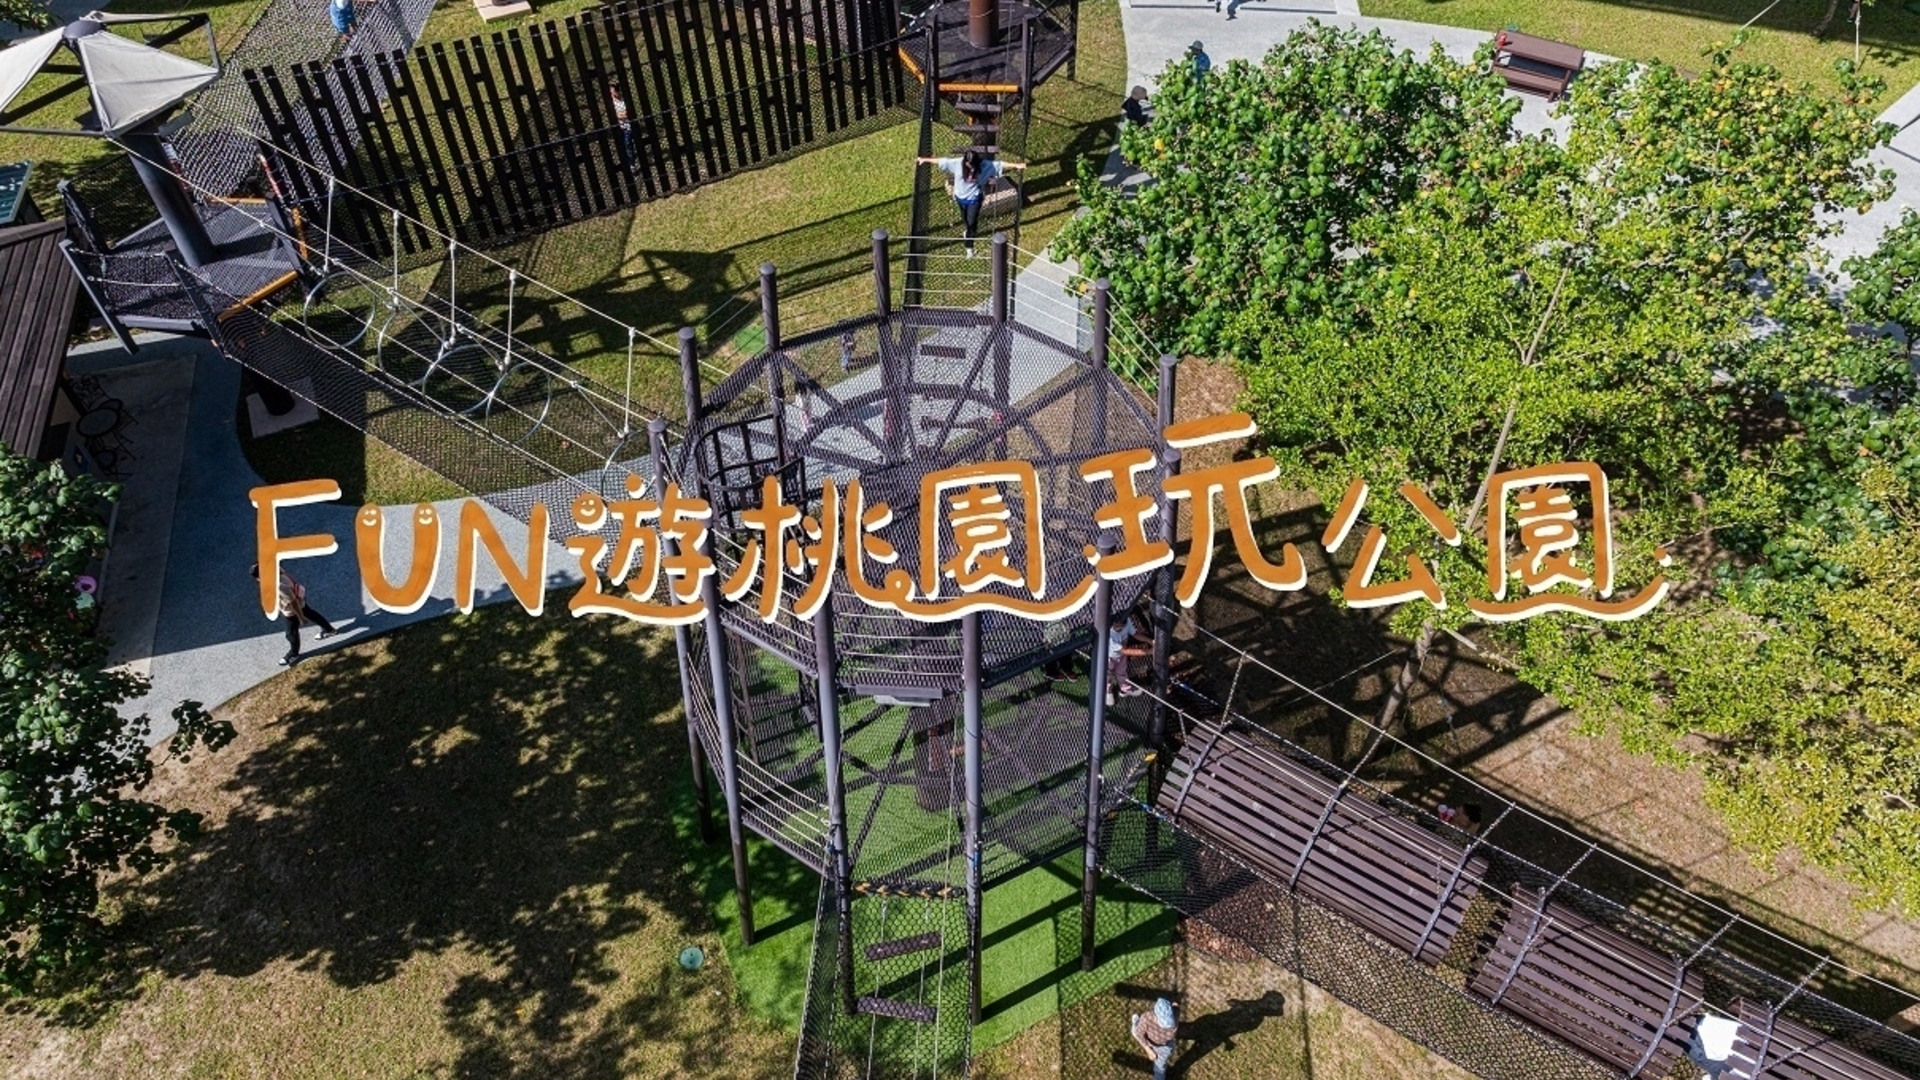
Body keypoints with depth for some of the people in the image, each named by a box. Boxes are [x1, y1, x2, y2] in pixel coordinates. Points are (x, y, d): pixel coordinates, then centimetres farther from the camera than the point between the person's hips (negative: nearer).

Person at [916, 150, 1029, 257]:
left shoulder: (984, 165, -23)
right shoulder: (957, 163, -21)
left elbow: (1001, 165, -22)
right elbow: (941, 161, -14)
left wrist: (1016, 165, -26)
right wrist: (925, 160, -7)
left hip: (974, 198, -3)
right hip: (960, 197, 3)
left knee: (972, 222, -4)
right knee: (965, 219, 25)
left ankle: (969, 248, 11)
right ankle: (969, 231, 58)